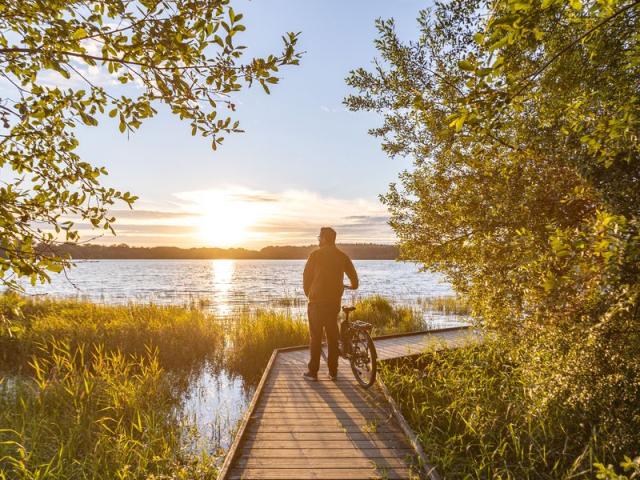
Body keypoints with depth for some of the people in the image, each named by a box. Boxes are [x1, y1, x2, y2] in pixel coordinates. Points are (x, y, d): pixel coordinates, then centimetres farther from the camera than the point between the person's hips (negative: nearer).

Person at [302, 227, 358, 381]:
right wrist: (354, 286, 32)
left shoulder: (316, 254, -5)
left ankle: (313, 372, 8)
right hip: (334, 301, 3)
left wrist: (308, 293, 14)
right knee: (332, 336, 11)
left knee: (315, 336, 4)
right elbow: (354, 276, 9)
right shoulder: (342, 256, 5)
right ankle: (333, 372, 16)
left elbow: (306, 276, -3)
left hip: (317, 300, -3)